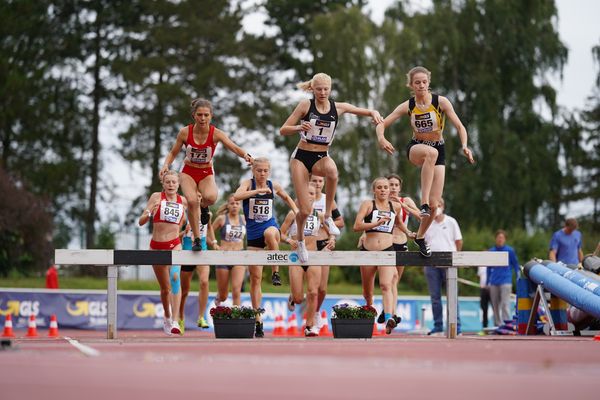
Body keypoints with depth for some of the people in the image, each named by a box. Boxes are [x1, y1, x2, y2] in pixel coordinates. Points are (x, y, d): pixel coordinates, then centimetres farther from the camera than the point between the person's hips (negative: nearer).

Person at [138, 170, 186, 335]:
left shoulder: (183, 201, 4)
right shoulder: (157, 197, -3)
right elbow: (141, 222, -10)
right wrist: (148, 213, -27)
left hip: (174, 244, 0)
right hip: (157, 246, 0)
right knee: (165, 288, 11)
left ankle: (175, 320, -25)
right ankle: (167, 319, 35)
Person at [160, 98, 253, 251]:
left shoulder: (216, 134, -15)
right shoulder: (185, 132, -12)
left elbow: (234, 147, -30)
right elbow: (173, 153, 1)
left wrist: (246, 156, -51)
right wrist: (166, 165, -19)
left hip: (206, 173, 0)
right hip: (188, 172, 1)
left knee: (210, 197, -33)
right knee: (192, 201, -28)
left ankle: (203, 206, 7)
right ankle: (197, 239, -13)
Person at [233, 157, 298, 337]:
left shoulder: (274, 186, 4)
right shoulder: (248, 184, -3)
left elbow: (286, 197, 26)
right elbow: (237, 196, -25)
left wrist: (296, 210, 9)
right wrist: (258, 191, -31)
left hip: (270, 226, 0)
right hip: (253, 233, 0)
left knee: (270, 233, -41)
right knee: (255, 278, 1)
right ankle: (257, 320, 9)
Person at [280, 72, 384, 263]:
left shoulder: (338, 108, 2)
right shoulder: (306, 105, -6)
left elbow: (367, 111, 9)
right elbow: (283, 130, -4)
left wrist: (374, 113, -14)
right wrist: (300, 127, -24)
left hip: (322, 157, 2)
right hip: (301, 157, -2)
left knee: (332, 171, -39)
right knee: (305, 210, -6)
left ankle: (328, 215, -20)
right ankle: (300, 239, 28)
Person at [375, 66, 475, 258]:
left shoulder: (441, 102, -10)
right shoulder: (408, 106, -6)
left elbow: (459, 126, -12)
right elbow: (382, 124, -6)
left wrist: (464, 146, -31)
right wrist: (381, 138, -28)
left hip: (439, 151, 1)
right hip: (415, 149, -1)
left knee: (434, 204, -7)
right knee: (431, 152, -41)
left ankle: (420, 236, 21)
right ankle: (423, 203, -41)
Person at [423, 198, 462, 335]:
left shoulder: (451, 222, 5)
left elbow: (459, 241, 10)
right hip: (431, 264, 2)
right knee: (435, 297, 3)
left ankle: (456, 327, -3)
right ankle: (438, 327, 8)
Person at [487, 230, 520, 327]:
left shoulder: (510, 250, 2)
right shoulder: (491, 251, 10)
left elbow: (516, 265, 6)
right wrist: (488, 282, 17)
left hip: (506, 281, -4)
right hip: (494, 283, 4)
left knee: (505, 304, -13)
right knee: (495, 305, 6)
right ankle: (498, 325, 14)